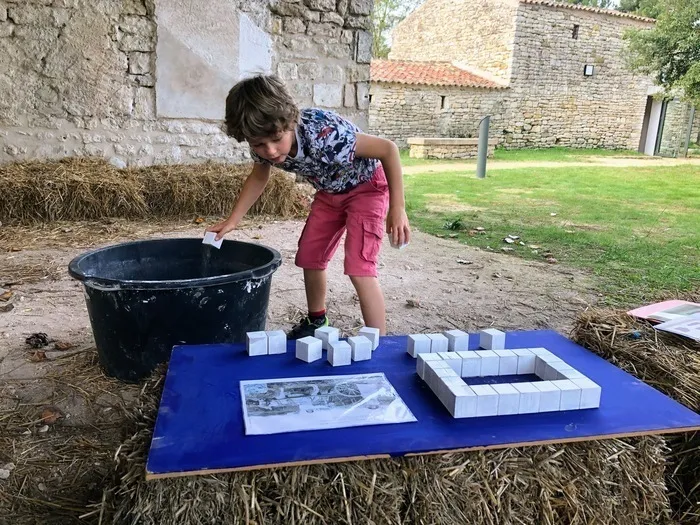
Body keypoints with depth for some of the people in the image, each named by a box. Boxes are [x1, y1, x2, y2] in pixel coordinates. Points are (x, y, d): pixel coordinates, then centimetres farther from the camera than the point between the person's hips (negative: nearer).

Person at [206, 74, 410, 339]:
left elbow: (389, 149, -32)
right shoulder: (263, 146, -20)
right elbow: (259, 177, 4)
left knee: (359, 268, -18)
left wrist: (397, 208, -32)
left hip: (367, 186, -7)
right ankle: (316, 322, 36)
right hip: (330, 191, 7)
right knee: (309, 257, 12)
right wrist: (232, 220, -3)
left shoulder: (324, 134, -40)